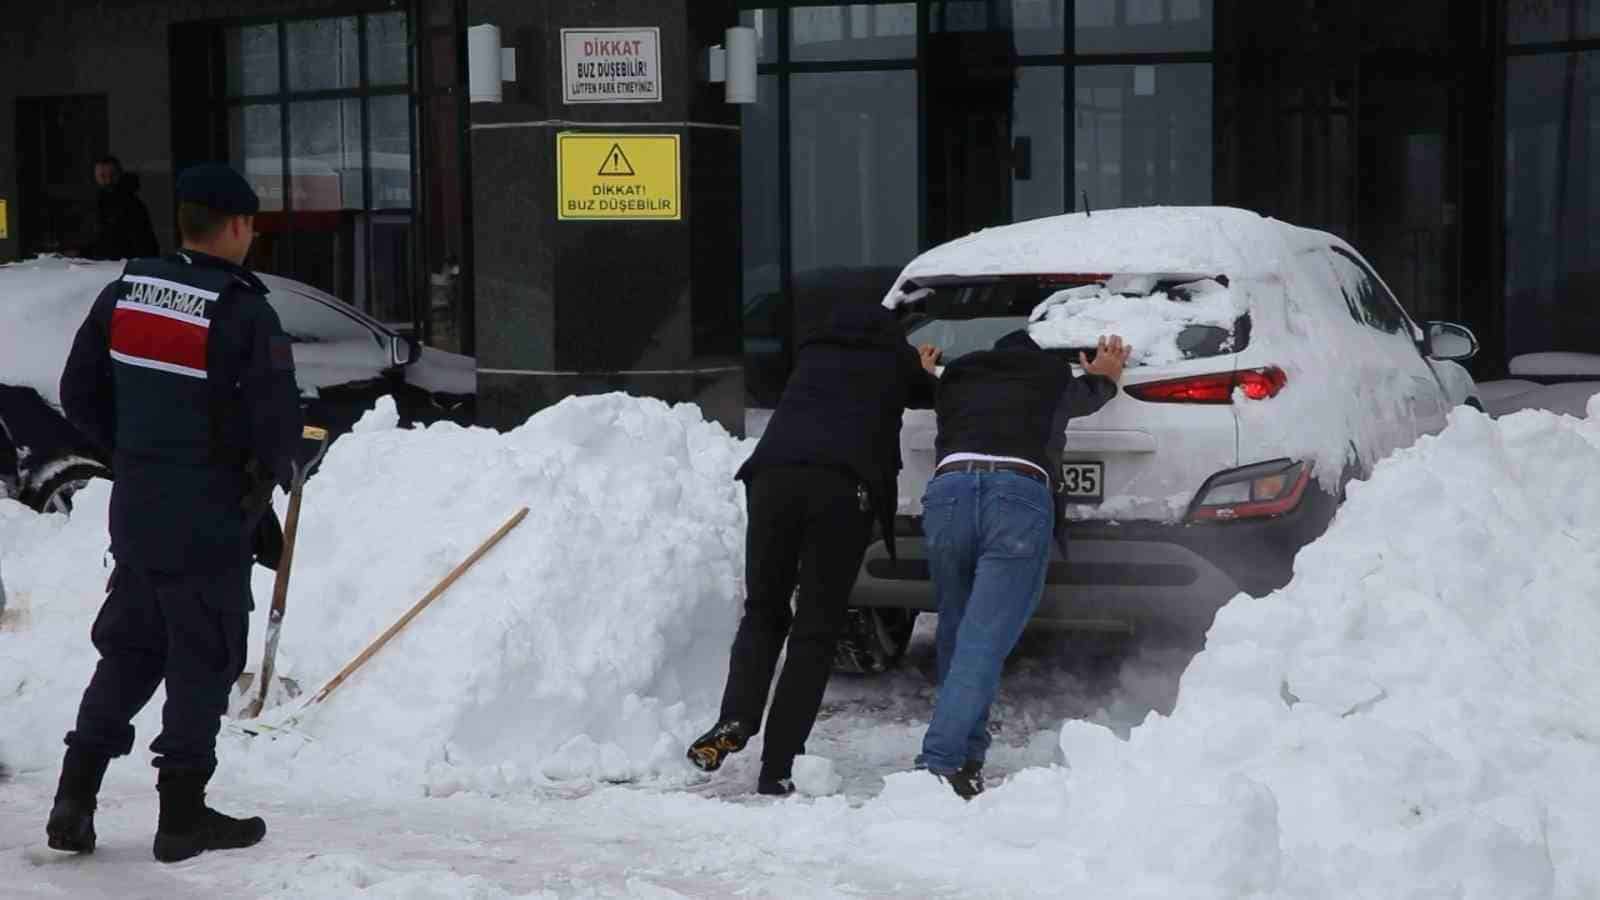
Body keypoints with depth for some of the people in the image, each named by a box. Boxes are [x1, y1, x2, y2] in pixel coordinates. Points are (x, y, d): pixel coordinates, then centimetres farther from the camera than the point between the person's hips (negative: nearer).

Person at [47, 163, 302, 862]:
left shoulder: (123, 294, 2)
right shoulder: (243, 314, -18)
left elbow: (80, 396, 8)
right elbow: (277, 426, -18)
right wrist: (273, 469, 3)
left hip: (135, 510, 6)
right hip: (211, 522, -6)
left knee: (127, 650, 17)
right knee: (203, 662, 5)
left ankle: (75, 798, 14)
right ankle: (183, 815, 11)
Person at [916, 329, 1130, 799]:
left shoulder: (955, 377, 31)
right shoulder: (1053, 376, 28)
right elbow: (1088, 394, 51)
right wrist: (1105, 377, 75)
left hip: (947, 490, 2)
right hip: (1019, 495, -2)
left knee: (955, 635, 16)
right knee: (983, 642, -8)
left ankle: (966, 758, 13)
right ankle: (940, 764, -21)